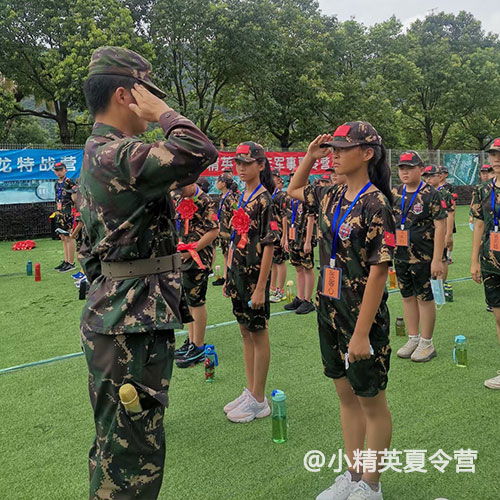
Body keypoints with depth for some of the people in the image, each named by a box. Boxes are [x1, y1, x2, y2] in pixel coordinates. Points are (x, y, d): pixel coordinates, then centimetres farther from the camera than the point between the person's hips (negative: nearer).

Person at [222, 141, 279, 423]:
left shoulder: (264, 199, -13)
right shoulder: (240, 198, 11)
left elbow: (269, 246, -17)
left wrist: (260, 287, -19)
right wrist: (228, 276, 15)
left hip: (255, 275, -8)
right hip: (238, 273, 8)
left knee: (259, 334, 2)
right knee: (246, 332, 15)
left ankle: (259, 401, 13)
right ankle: (251, 392, 27)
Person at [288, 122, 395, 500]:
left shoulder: (375, 203, -17)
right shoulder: (332, 197, 5)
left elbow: (378, 270, -20)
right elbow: (294, 190, 26)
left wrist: (362, 333, -21)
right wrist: (310, 157, 9)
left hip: (361, 314, -7)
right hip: (330, 311, 7)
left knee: (371, 400, 9)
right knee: (346, 394, 17)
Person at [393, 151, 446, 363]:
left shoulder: (431, 195, -10)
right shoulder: (394, 194, 7)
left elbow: (440, 227, -12)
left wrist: (437, 259, -17)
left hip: (423, 257, -6)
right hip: (400, 256, 6)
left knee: (425, 298, 3)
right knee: (407, 297, 13)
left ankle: (426, 343, 15)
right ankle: (413, 339, 26)